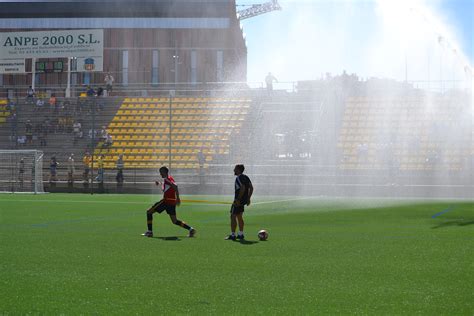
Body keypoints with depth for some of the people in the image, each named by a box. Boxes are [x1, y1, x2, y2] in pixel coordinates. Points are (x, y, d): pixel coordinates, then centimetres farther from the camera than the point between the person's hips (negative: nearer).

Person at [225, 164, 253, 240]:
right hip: (244, 200, 10)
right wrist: (248, 198, 16)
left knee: (233, 216, -5)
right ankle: (241, 234, 19)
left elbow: (242, 188, -26)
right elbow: (251, 188, 14)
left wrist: (238, 199, -24)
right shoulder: (246, 177, 14)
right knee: (239, 217, 17)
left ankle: (232, 235, -5)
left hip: (238, 200, -10)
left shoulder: (238, 178, -15)